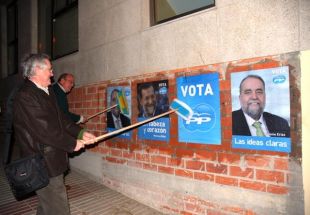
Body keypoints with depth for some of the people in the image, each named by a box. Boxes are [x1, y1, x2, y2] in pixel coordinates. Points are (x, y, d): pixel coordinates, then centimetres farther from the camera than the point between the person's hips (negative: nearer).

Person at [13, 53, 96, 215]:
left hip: (52, 161, 9)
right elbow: (45, 130, -23)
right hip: (44, 164, -9)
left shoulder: (47, 92, 11)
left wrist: (80, 133, 1)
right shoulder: (25, 96, -19)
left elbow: (61, 119, 12)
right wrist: (72, 144, -14)